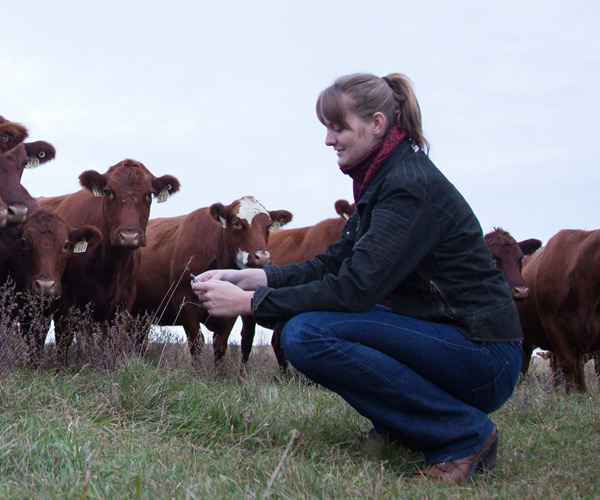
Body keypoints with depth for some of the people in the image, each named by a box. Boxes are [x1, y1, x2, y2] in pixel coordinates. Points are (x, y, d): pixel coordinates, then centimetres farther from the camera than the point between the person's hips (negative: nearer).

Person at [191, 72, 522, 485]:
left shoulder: (412, 186, -19)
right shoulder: (382, 179, 10)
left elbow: (354, 288, -25)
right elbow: (334, 263, 10)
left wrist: (249, 302, -22)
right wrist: (251, 278, -2)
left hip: (483, 356, -9)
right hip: (442, 335, 10)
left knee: (307, 334, -23)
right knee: (296, 316, 8)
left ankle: (463, 434, -13)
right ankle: (411, 421, 11)